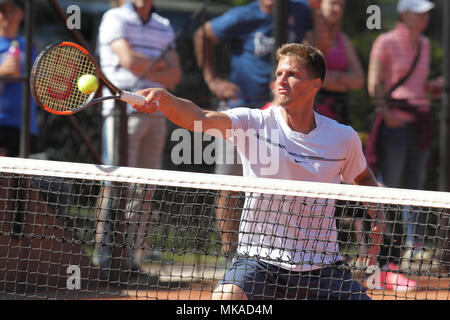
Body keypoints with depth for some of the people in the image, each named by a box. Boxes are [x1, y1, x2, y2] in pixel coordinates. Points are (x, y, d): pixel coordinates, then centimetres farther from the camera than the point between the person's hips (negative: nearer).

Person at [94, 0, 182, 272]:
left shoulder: (164, 27, 16)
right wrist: (163, 65, 0)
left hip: (156, 111, 6)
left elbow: (175, 75, 7)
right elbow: (129, 59, -14)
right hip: (124, 109, -6)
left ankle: (138, 246, 13)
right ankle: (106, 247, -10)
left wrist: (146, 72, -9)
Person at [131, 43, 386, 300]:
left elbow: (363, 177, 21)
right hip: (259, 258, -2)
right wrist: (163, 98, -45)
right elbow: (198, 118, -26)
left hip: (321, 267, 2)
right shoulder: (254, 123, -8)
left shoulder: (344, 138, -1)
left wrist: (378, 216, 2)